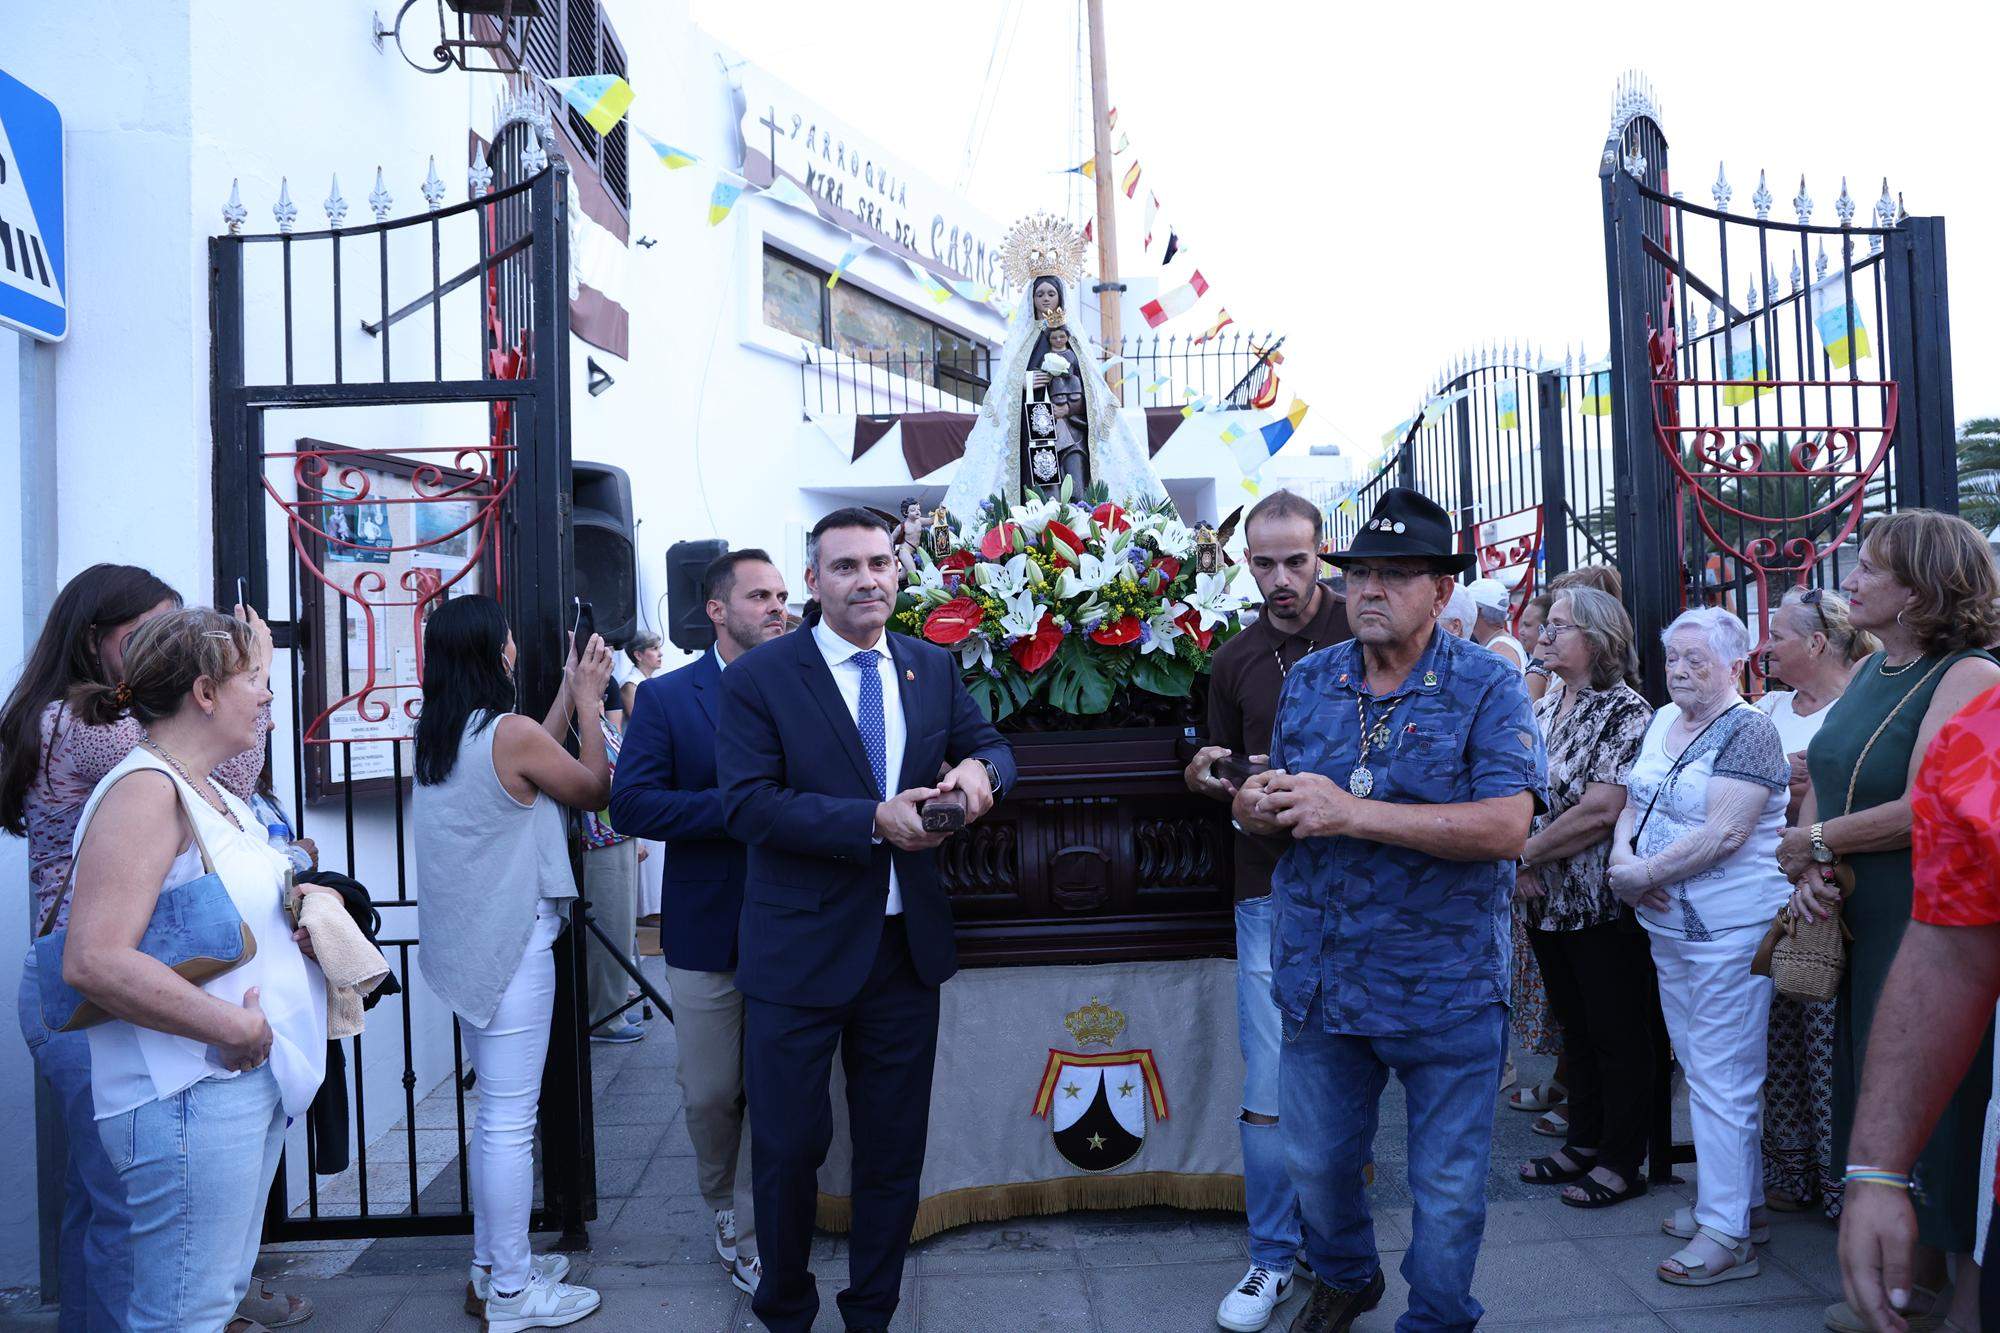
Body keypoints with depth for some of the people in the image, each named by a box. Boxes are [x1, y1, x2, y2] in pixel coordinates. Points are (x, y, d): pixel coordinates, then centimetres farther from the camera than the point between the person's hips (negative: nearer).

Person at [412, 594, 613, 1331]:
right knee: (511, 1121, 0)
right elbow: (594, 788, -5)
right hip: (511, 945, -9)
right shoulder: (509, 733, -18)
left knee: (495, 1112, 20)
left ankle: (492, 1265, 31)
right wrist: (589, 697, 3)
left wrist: (571, 691, 18)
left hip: (466, 944, 9)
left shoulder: (435, 736, 7)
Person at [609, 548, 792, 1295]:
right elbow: (630, 804, -12)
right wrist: (733, 807, -21)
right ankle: (722, 1204, 40)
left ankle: (752, 1240, 26)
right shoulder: (667, 697, -2)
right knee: (709, 1095, 12)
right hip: (707, 931, -1)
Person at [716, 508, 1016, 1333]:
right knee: (789, 1149, 11)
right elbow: (747, 804, -17)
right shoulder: (758, 677, -9)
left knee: (894, 1150, 17)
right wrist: (874, 821, -25)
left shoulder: (933, 668, 6)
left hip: (907, 946, 4)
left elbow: (992, 744, 12)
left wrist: (977, 767, -13)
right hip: (799, 950, -4)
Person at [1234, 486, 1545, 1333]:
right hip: (1321, 975, 5)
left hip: (1444, 984, -4)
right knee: (1315, 1162, 21)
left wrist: (1353, 813, -29)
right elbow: (1273, 806, 13)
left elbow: (1506, 826, -23)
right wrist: (1264, 807, -13)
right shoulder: (1308, 682, 4)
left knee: (1447, 1190, 10)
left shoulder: (1487, 688, -11)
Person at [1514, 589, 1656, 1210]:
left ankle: (1621, 1162, 17)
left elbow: (1601, 810, -22)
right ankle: (1584, 1142, 30)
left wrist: (1526, 853, -14)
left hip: (1604, 904, -7)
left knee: (1617, 1035, 5)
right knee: (1575, 1027, 17)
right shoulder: (1543, 710, 10)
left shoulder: (1627, 711, -13)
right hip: (1546, 903, 7)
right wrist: (1523, 868, -5)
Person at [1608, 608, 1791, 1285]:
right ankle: (1744, 1200, 30)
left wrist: (1644, 874, -16)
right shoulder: (1663, 720, 12)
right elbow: (1633, 803, 14)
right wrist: (1623, 856, -6)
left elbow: (1724, 833, -22)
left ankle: (1728, 1232, 7)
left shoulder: (1749, 731, -13)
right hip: (1669, 925, 8)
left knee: (1722, 1077, -2)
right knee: (1700, 1068, 16)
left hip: (1729, 928, -8)